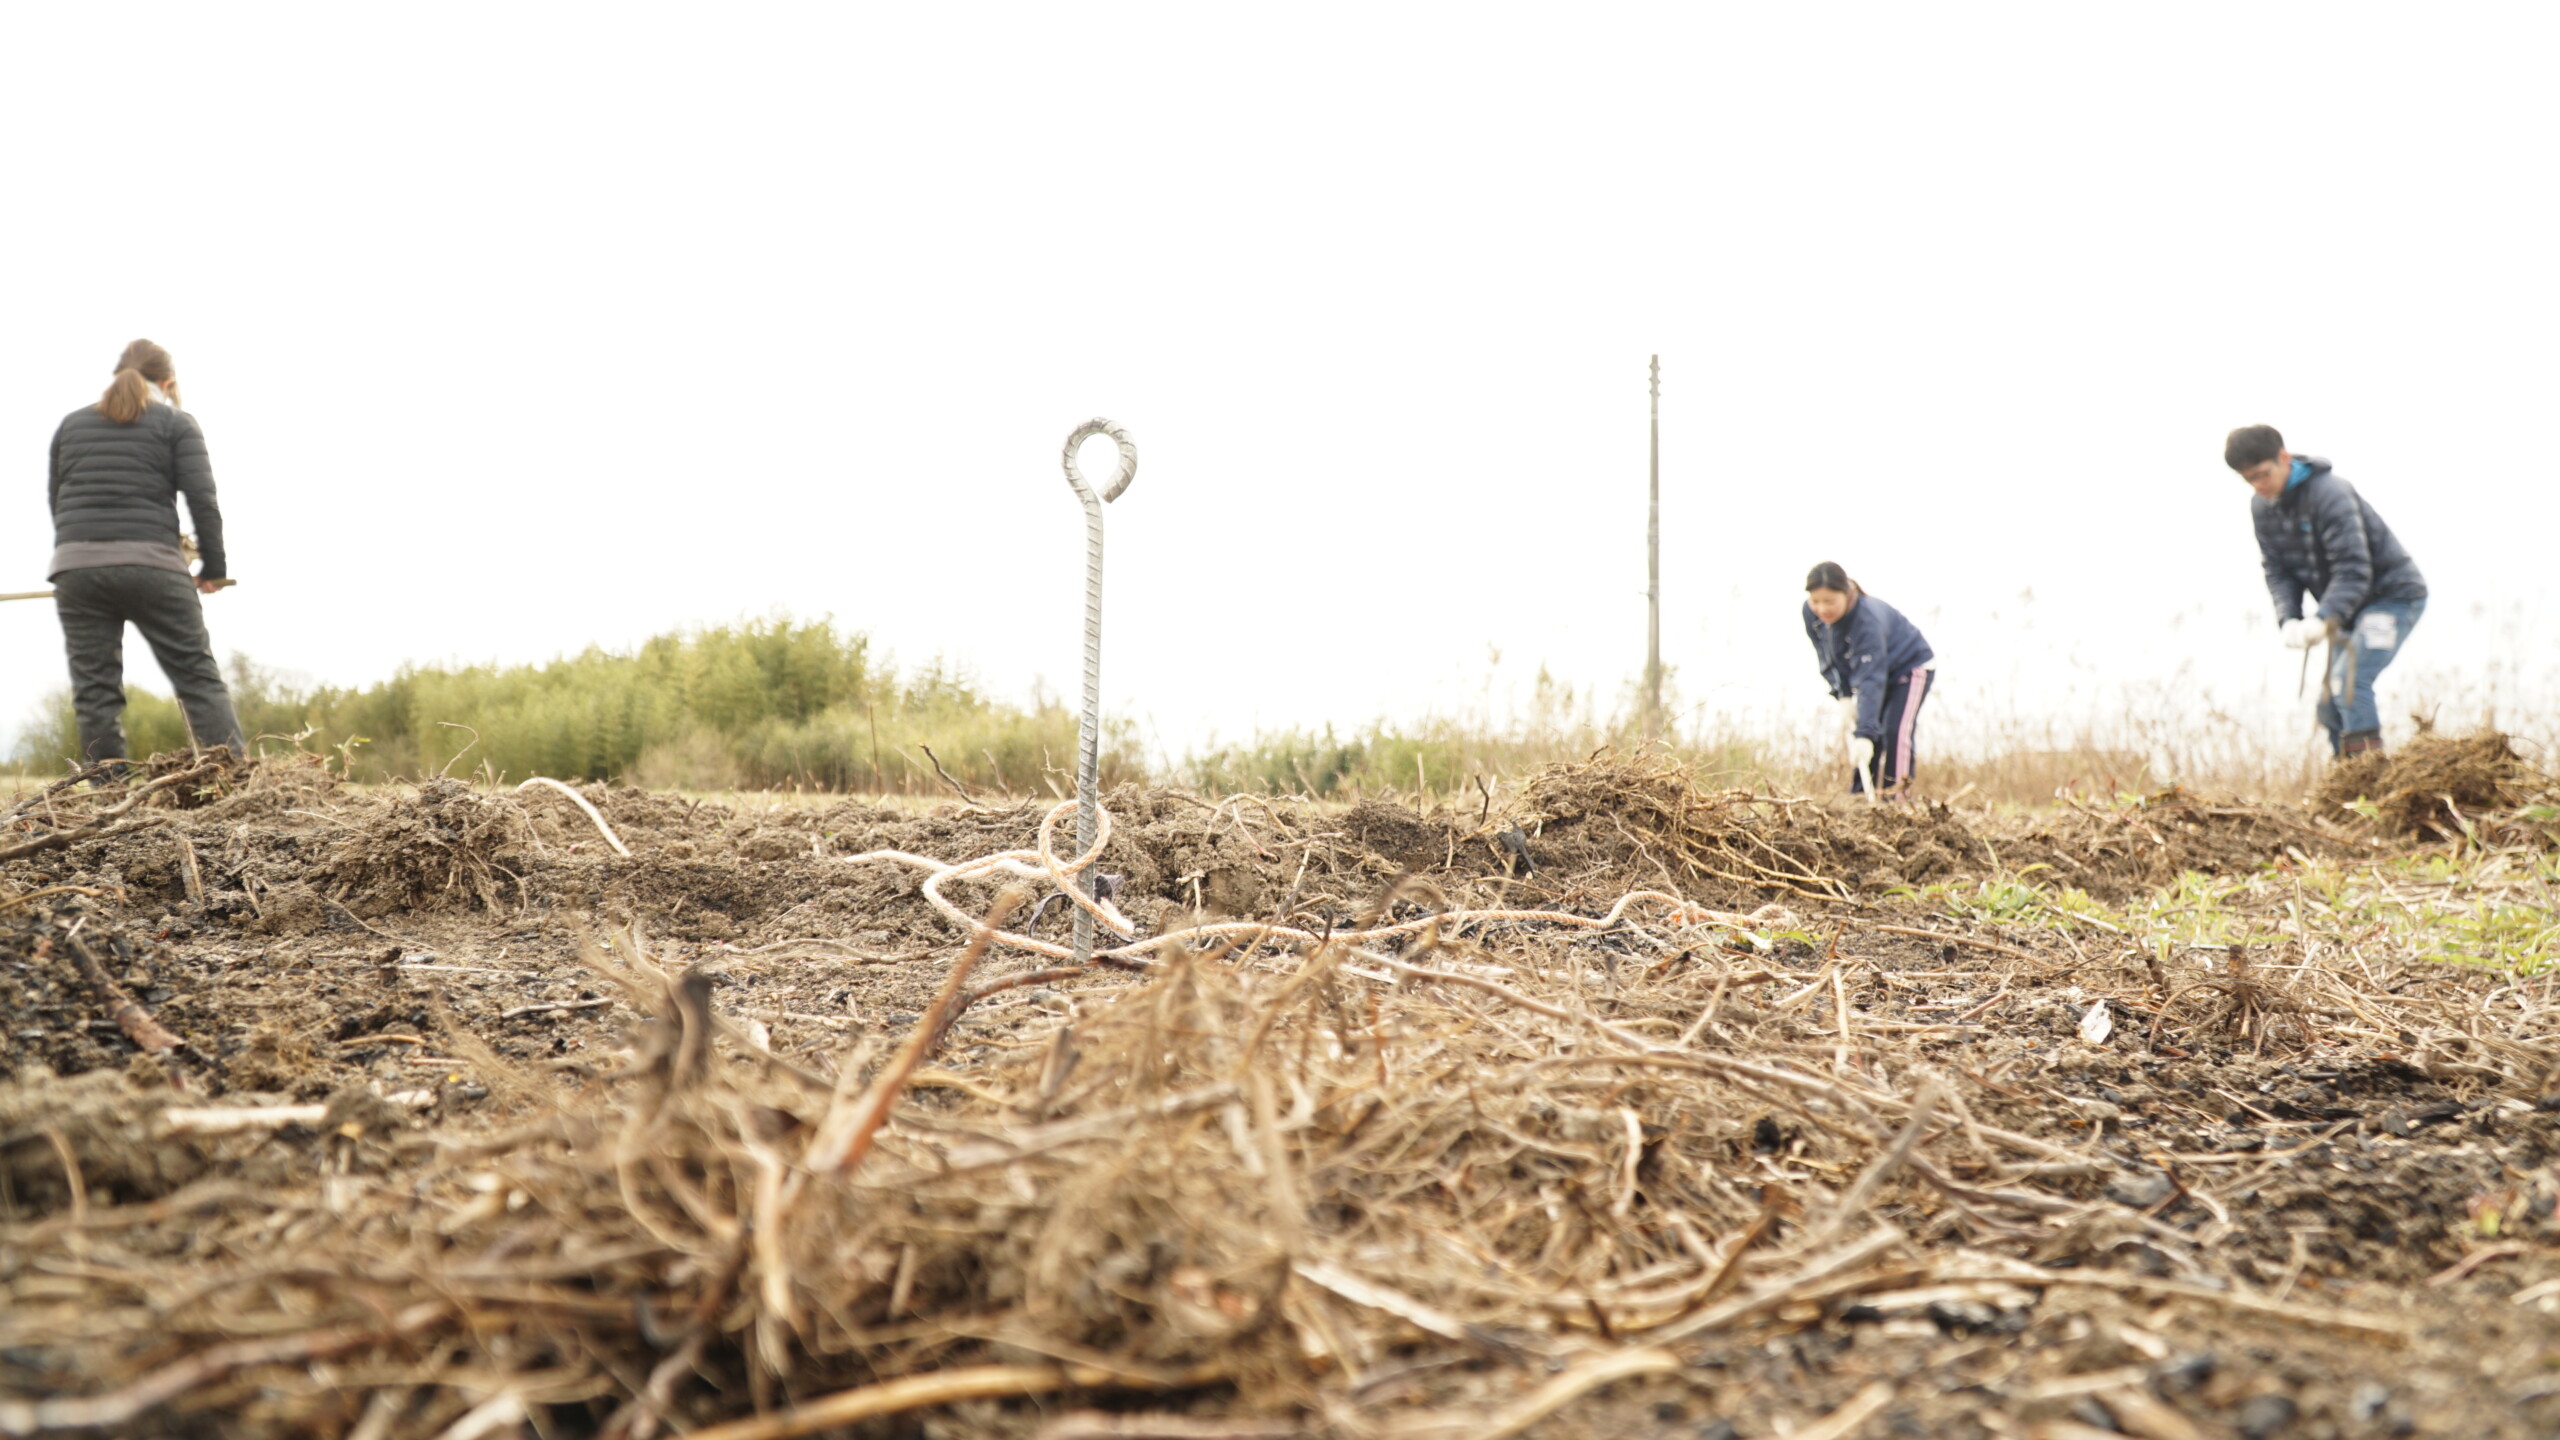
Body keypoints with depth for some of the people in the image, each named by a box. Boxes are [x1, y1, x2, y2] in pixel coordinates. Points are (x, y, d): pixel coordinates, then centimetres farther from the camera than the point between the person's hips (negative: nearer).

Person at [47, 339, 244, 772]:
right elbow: (202, 498, -2)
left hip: (76, 567, 3)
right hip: (151, 566, -3)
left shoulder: (71, 423, 19)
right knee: (198, 679, 0)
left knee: (94, 691, 3)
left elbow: (55, 499, 19)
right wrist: (214, 567, 6)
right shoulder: (176, 423, 7)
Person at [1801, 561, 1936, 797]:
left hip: (1911, 668, -7)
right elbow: (1828, 657, -4)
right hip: (1876, 668, 7)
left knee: (1896, 731, -21)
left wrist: (1865, 733, -51)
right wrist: (1843, 694, -16)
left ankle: (1896, 798, -19)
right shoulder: (1811, 614, -21)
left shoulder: (1868, 619, -40)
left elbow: (1871, 679, -45)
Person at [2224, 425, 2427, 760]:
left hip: (2395, 596, -8)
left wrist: (2324, 619, -39)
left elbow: (2353, 569, -27)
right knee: (2329, 700, 6)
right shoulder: (2262, 508, 0)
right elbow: (2278, 571, 1)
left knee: (2348, 682, -25)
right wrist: (2287, 620, -17)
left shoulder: (2330, 494, -24)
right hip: (2349, 608, 8)